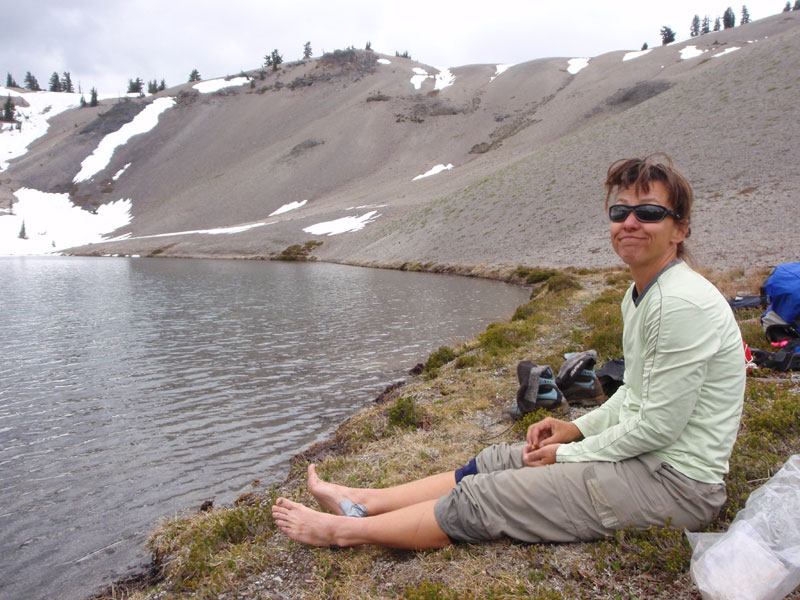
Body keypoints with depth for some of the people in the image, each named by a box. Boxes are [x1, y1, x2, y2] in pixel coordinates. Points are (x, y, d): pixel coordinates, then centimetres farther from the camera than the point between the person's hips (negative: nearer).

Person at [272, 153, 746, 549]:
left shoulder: (682, 304, -25)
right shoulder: (640, 295, 7)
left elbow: (660, 426, -22)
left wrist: (570, 454, -12)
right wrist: (578, 428, 5)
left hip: (678, 481, -8)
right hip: (645, 454, 9)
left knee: (485, 498, -10)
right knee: (497, 461, 5)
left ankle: (345, 530, 4)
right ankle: (362, 502, 15)